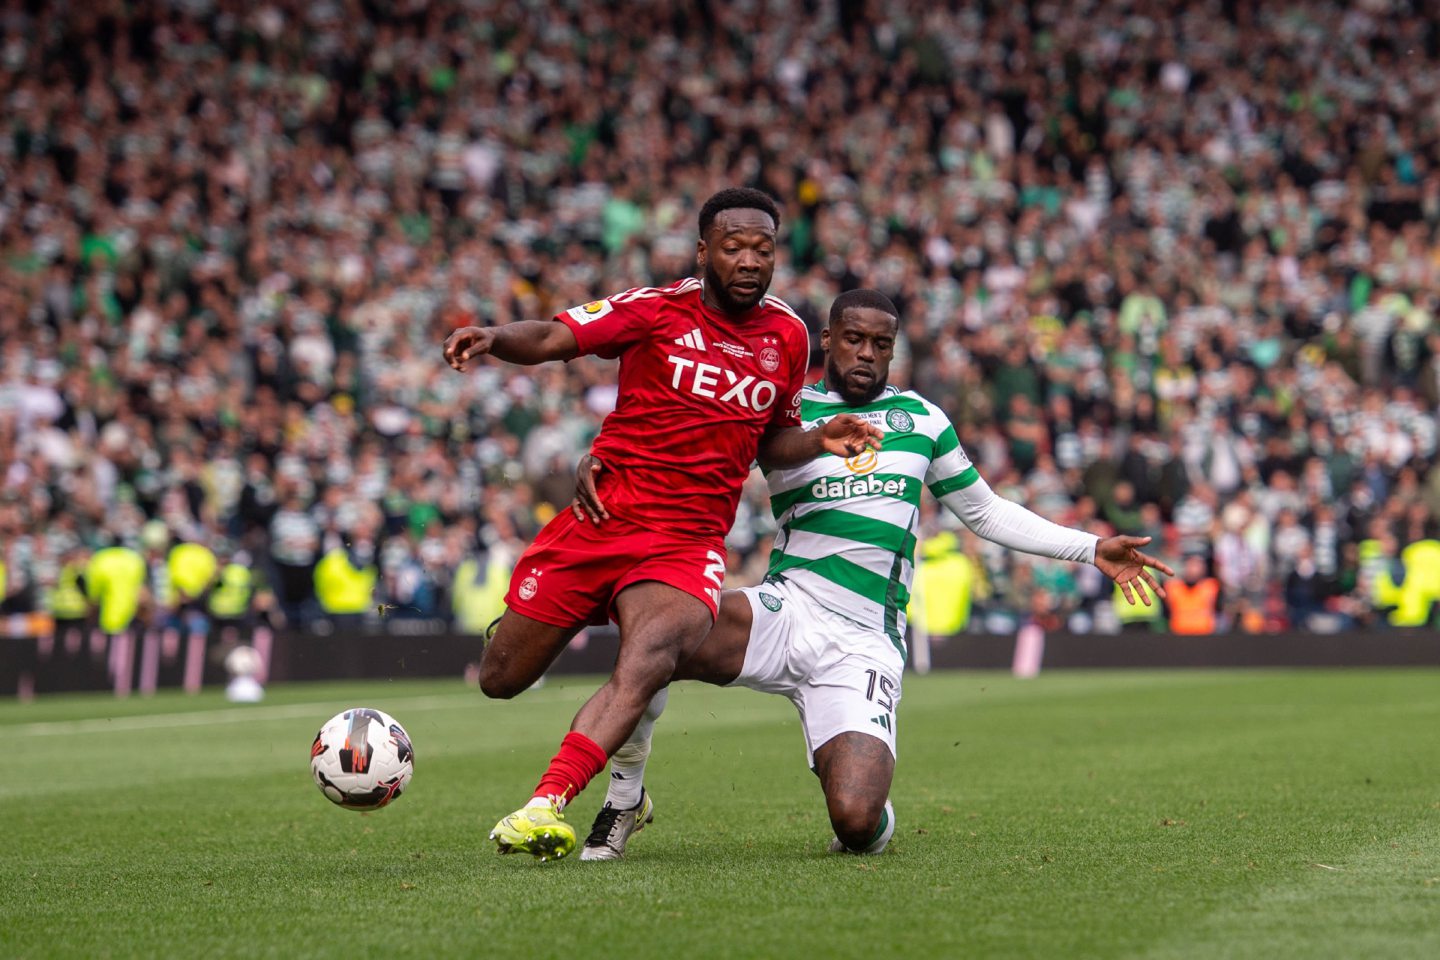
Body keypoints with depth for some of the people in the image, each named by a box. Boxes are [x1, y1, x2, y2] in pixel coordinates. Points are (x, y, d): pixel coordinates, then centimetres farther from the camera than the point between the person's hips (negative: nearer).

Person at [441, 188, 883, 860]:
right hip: (601, 519, -1)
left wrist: (821, 441, 2)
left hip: (688, 545, 1)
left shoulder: (788, 338, 9)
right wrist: (494, 337, -33)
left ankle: (544, 806, -45)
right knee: (501, 681, 6)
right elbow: (551, 338, -12)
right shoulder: (657, 309, -3)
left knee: (649, 660, -32)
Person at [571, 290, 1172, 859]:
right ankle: (626, 796, -8)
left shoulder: (920, 418, 17)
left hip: (863, 645, 1)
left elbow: (985, 513, 27)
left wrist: (1093, 549, 24)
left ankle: (875, 820, 23)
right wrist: (602, 463, -16)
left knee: (857, 825, -19)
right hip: (785, 612, -1)